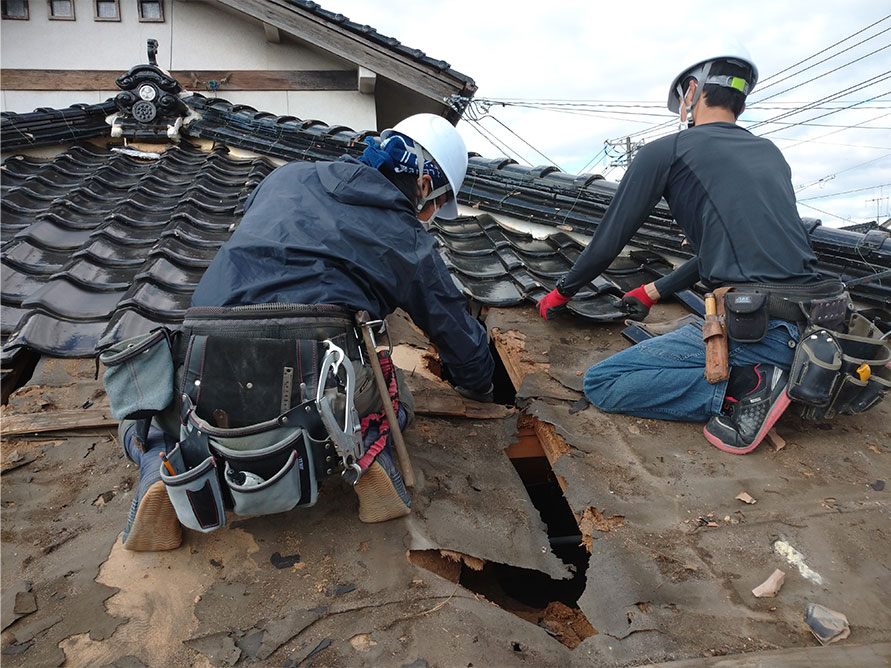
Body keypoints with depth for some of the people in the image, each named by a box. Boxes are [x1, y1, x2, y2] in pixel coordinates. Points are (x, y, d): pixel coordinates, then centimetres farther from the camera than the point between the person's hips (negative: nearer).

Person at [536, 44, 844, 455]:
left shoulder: (665, 151, 2)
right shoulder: (771, 154, 22)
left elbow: (608, 241, 5)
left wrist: (561, 292, 22)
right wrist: (655, 291, 37)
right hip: (813, 328, 8)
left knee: (600, 384, -3)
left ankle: (743, 386, -10)